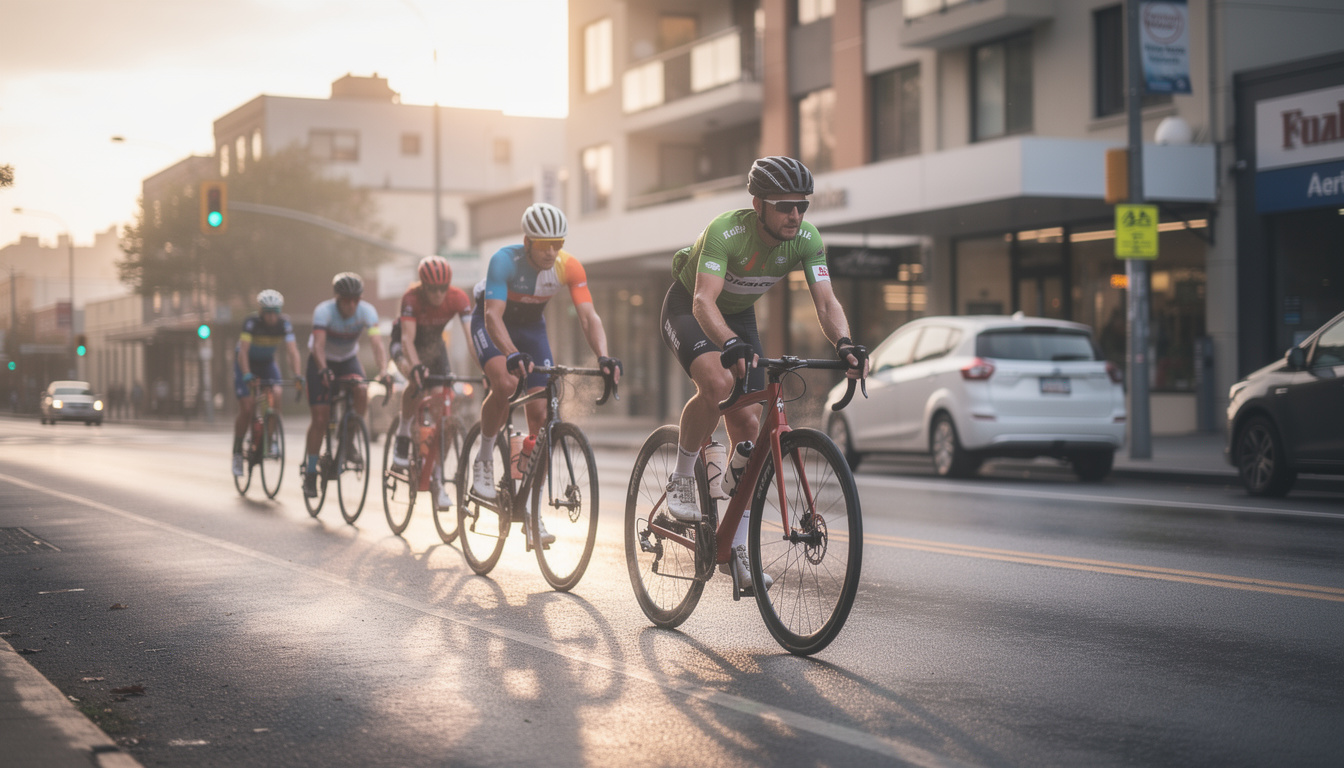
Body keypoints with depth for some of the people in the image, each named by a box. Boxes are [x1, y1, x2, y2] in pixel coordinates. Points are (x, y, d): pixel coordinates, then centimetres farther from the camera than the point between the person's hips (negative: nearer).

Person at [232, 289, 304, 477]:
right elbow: (243, 351, -36)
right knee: (246, 409, -11)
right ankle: (237, 453, 3)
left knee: (276, 394, -25)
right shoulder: (251, 322, -29)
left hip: (267, 362, 3)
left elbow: (292, 350, -27)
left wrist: (297, 375, -41)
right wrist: (246, 375, -50)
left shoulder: (284, 323, -21)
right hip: (246, 362, -3)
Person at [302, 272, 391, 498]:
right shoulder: (324, 311, -28)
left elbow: (376, 343, -34)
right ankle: (310, 471, 3)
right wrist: (323, 370, -58)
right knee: (320, 417, -10)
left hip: (348, 360, 2)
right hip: (322, 362, -2)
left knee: (362, 392, -29)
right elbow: (318, 344, -40)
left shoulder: (367, 311, -23)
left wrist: (384, 372, -51)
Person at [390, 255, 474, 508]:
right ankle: (403, 435, -13)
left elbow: (470, 334, -35)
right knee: (416, 379, -37)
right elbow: (407, 337, -42)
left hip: (434, 346, 3)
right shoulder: (412, 297, -33)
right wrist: (416, 366, -59)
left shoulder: (458, 298, -27)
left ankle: (437, 479, 3)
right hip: (405, 345, -3)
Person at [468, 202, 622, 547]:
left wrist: (603, 356, -47)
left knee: (540, 412, -8)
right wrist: (512, 354, -59)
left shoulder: (570, 267, -24)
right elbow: (493, 316, -41)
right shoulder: (504, 260, -33)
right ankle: (484, 460, -8)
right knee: (505, 383, -34)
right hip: (491, 323, -3)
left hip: (531, 324, 3)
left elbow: (589, 316, -28)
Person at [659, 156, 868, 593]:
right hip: (688, 311, -5)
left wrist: (844, 344, -48)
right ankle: (681, 479, -12)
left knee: (748, 426, -5)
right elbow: (704, 301, -45)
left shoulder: (807, 240, -21)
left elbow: (826, 301, -28)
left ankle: (737, 547, 4)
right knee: (718, 384, -35)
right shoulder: (726, 232, -35)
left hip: (739, 316, 5)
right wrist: (732, 344, -64)